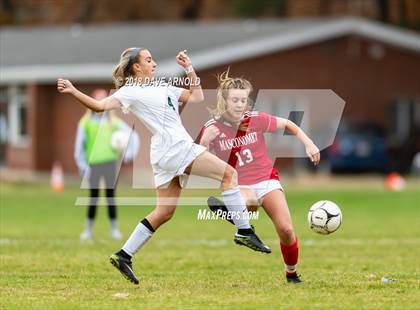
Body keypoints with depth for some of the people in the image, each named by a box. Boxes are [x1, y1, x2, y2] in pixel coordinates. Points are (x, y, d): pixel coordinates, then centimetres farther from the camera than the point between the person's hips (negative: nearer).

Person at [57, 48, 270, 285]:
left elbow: (197, 97, 24)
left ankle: (124, 256, 10)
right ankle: (244, 231, -10)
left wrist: (189, 69, 17)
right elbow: (100, 105, -14)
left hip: (167, 156, 9)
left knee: (165, 212, 10)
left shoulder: (164, 88, 21)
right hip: (175, 148, -9)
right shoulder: (131, 91, -4)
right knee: (228, 173, -9)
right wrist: (73, 91, -26)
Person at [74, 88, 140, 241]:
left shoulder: (113, 122, 6)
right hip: (93, 164, 0)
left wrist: (129, 152, -2)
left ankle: (114, 229, 4)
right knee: (93, 197, 0)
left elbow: (132, 135, 11)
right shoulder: (86, 122, 5)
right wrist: (82, 164, -2)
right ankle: (88, 230, 8)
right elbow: (80, 144, 5)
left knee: (110, 196, -1)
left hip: (109, 161, 0)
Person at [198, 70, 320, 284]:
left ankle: (291, 272, 12)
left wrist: (308, 144, 1)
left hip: (266, 180, 2)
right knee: (248, 202, -45)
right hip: (239, 185, -2)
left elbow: (288, 125, 10)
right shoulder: (212, 128, -9)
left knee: (285, 229, -10)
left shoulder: (257, 120, -6)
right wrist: (204, 142, -25)